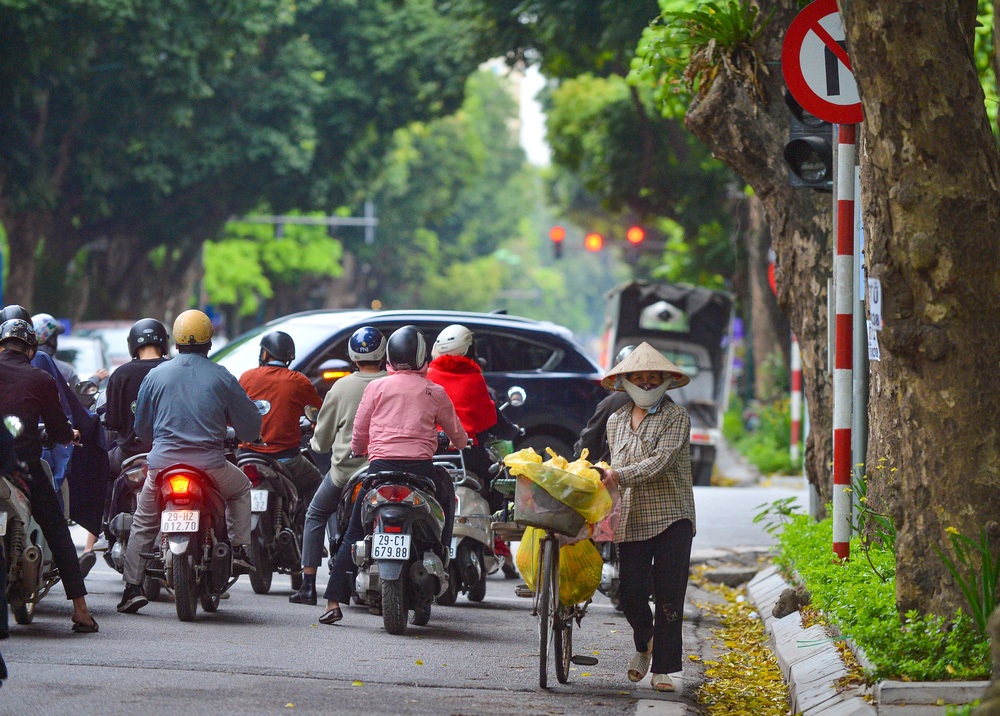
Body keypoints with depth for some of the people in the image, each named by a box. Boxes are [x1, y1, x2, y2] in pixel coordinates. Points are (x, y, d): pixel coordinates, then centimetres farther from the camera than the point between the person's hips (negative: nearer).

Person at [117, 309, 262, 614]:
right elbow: (250, 426, 4)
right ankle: (239, 549, 18)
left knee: (143, 523, 18)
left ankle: (133, 587, 8)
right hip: (210, 464, -1)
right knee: (241, 488, 29)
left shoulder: (156, 375, 5)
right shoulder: (221, 377, -1)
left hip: (163, 463, 1)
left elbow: (141, 427, 16)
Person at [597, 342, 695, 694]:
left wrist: (621, 476, -20)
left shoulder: (676, 417, -1)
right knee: (631, 592, -3)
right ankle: (644, 644, 27)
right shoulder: (616, 421, 16)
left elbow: (661, 462, -13)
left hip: (671, 516, -4)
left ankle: (662, 669, 3)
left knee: (669, 596, -5)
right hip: (631, 518, 4)